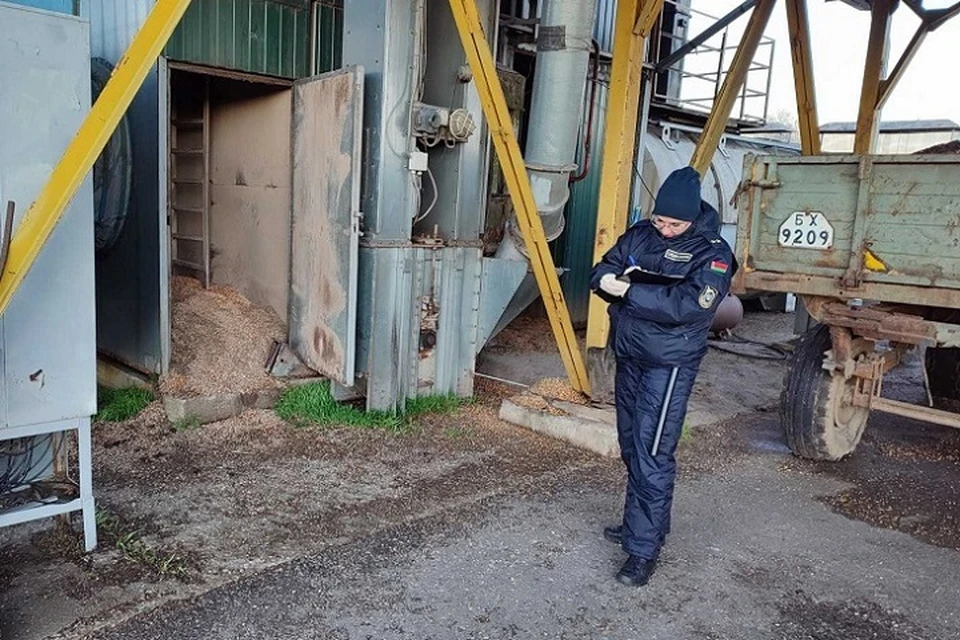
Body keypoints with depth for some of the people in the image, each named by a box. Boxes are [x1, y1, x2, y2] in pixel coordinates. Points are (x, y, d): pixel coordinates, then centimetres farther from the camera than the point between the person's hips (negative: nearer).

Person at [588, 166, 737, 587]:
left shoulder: (712, 252, -11)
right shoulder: (639, 235, 6)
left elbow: (689, 305, -25)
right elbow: (601, 273, 8)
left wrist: (630, 291, -22)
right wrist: (610, 279, -16)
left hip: (669, 366, -7)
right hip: (629, 357, 7)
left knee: (651, 455, -8)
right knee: (631, 447, 16)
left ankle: (644, 549, 3)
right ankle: (640, 524, 33)